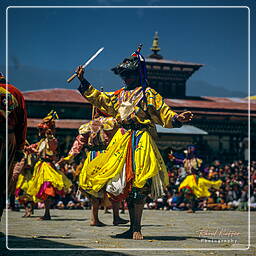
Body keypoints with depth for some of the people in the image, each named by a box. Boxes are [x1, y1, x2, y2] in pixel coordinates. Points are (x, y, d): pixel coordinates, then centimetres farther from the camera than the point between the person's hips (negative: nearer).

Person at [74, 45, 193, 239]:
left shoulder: (148, 94, 0)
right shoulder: (120, 95, 17)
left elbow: (164, 113, -4)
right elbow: (99, 99, 29)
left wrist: (178, 118, -24)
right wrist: (83, 81, 28)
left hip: (141, 141, -7)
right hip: (122, 140, 7)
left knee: (138, 184, -10)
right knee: (125, 184, 7)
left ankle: (137, 229, -5)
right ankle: (132, 228, 14)